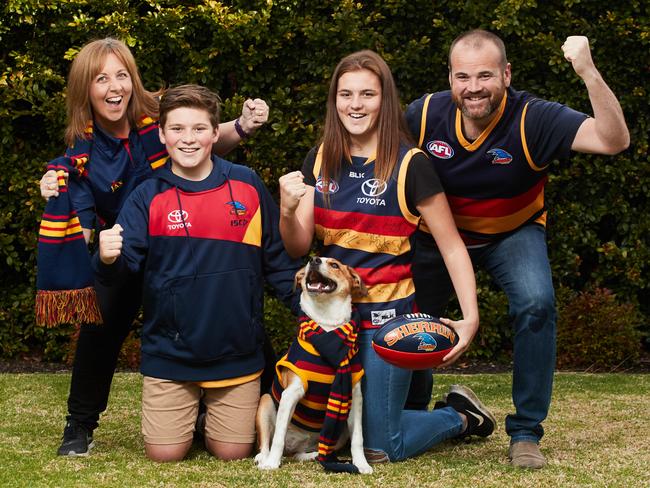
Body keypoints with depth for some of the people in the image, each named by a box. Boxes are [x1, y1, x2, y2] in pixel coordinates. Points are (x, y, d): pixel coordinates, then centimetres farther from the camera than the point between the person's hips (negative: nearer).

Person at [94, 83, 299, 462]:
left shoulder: (247, 185, -1)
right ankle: (187, 411, 33)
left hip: (237, 351, 0)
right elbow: (126, 264, -9)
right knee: (165, 454, 0)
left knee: (232, 453, 5)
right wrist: (109, 260, -32)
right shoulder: (148, 197, -3)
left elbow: (277, 257, 5)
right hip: (170, 354, 0)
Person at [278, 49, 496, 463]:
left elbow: (452, 246, -9)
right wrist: (287, 209, -21)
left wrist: (470, 317, -20)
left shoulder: (410, 164, -12)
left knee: (381, 448, -3)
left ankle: (459, 417, 25)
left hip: (385, 312, -5)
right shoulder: (321, 161, 2)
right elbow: (298, 246, 0)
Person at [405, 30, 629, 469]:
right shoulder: (424, 115, -21)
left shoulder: (532, 119, -27)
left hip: (513, 233, -2)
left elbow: (614, 140, -39)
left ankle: (525, 433, -11)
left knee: (536, 304, -27)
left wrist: (589, 72, -52)